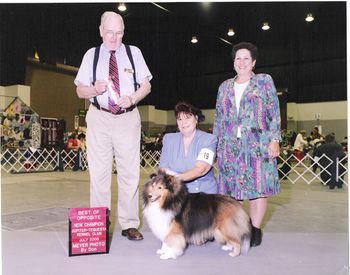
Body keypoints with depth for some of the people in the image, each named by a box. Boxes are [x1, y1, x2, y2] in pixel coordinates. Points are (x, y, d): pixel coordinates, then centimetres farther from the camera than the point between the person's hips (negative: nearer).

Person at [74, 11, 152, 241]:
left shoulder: (134, 52, 8)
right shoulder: (91, 55, 9)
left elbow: (146, 85, 6)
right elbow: (80, 90, 9)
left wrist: (132, 98, -14)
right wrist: (95, 89, -14)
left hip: (128, 118, 0)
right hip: (99, 119, 1)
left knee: (129, 172, 1)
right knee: (99, 172, 2)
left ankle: (130, 224, 10)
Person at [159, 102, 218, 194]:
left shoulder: (209, 139, -4)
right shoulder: (168, 139, 9)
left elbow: (200, 169, -18)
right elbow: (163, 168, 4)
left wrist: (179, 177, -36)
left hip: (205, 192, -3)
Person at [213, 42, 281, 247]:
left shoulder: (264, 81, 8)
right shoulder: (225, 86, 17)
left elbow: (274, 113, 2)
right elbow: (218, 118, 18)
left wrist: (274, 140, -7)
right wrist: (215, 143, 12)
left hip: (257, 144, -3)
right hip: (229, 146, 3)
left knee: (258, 186, -4)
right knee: (231, 187, 2)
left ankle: (256, 229, 11)